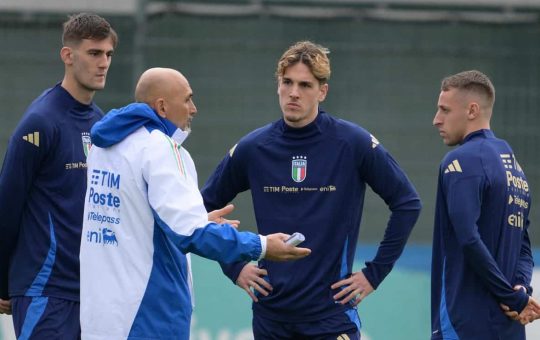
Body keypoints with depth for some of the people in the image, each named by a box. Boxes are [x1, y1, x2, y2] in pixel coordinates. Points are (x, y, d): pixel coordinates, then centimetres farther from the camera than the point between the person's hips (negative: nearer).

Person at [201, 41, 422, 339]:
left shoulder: (352, 143, -5)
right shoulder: (253, 148, 3)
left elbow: (406, 204, -1)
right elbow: (207, 205, 15)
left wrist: (375, 273, -3)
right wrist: (234, 267, 8)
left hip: (332, 314, -3)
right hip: (271, 313, 3)